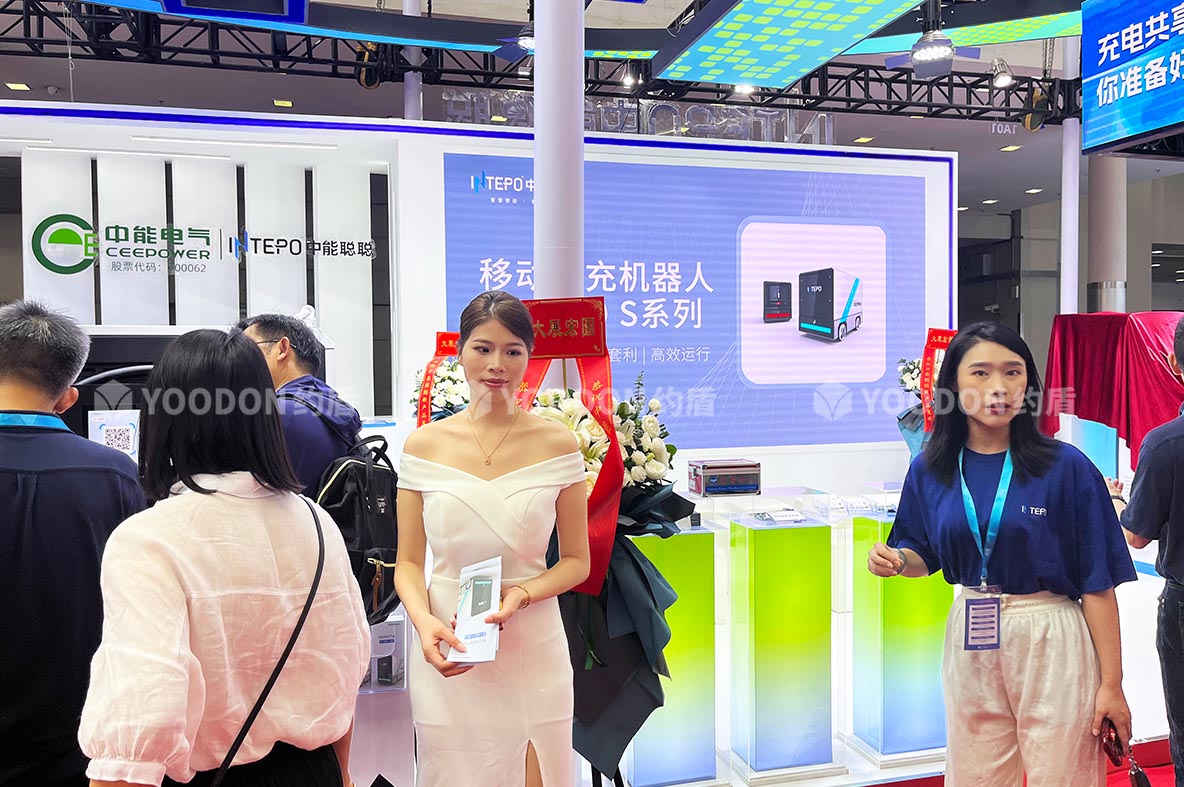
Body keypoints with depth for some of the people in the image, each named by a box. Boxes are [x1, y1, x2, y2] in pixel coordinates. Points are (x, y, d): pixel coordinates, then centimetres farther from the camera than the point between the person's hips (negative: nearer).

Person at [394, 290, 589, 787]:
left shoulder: (557, 445, -3)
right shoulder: (425, 445, -1)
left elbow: (576, 560, 2)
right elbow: (409, 562, 3)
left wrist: (519, 594, -15)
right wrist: (424, 621, -16)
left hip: (532, 648, 0)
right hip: (449, 653, 1)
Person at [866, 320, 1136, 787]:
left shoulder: (1066, 467, -12)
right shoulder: (930, 469, -2)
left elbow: (1097, 582, -8)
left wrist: (1111, 683, -7)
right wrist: (895, 560, -11)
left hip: (1051, 642, -3)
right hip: (970, 645, 3)